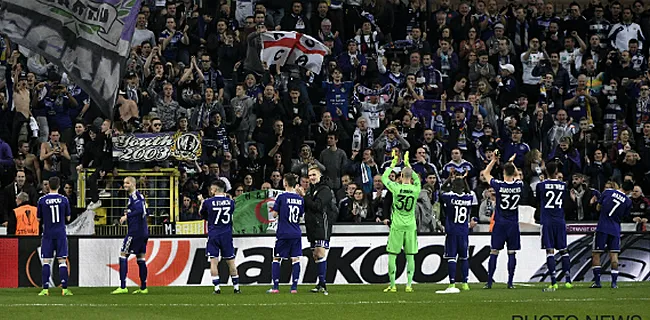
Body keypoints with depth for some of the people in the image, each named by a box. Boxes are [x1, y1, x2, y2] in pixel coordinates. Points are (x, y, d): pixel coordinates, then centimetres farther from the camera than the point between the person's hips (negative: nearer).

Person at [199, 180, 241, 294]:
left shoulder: (208, 202, -8)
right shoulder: (230, 202, -1)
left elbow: (201, 213, 9)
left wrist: (201, 202, 27)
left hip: (213, 235, -3)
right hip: (227, 234, 3)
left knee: (213, 261, 0)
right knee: (231, 262, 11)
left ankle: (217, 287, -7)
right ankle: (236, 287, 14)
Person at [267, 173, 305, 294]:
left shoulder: (282, 197, -10)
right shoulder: (300, 199, 3)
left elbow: (274, 214, -5)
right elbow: (301, 216, 11)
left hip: (283, 234, -3)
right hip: (296, 234, 3)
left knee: (276, 259, 6)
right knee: (295, 259, 4)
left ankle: (275, 287, 1)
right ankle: (294, 287, -1)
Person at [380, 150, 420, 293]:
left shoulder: (396, 188, -11)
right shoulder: (416, 189, -4)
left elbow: (384, 177, 7)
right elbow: (417, 178, 20)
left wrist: (393, 163, 18)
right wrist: (408, 164, 27)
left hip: (397, 226, -2)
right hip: (410, 226, 2)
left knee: (392, 256, 4)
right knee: (410, 256, 6)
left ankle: (392, 285, 3)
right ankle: (409, 285, 3)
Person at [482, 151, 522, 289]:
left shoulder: (499, 185, -11)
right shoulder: (519, 185, -3)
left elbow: (486, 173, 7)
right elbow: (517, 175, 23)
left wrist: (494, 160, 14)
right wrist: (512, 163, 29)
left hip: (500, 223, -2)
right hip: (513, 223, 2)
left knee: (494, 252, 2)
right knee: (512, 253, 4)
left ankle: (489, 282, 1)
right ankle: (510, 282, 2)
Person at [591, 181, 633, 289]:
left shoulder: (608, 192, -3)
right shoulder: (628, 201, -2)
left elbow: (598, 208, 8)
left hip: (602, 228, -1)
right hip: (615, 230, 1)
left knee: (596, 253, 6)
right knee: (614, 255, 6)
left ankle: (597, 281, 1)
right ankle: (614, 282, -1)